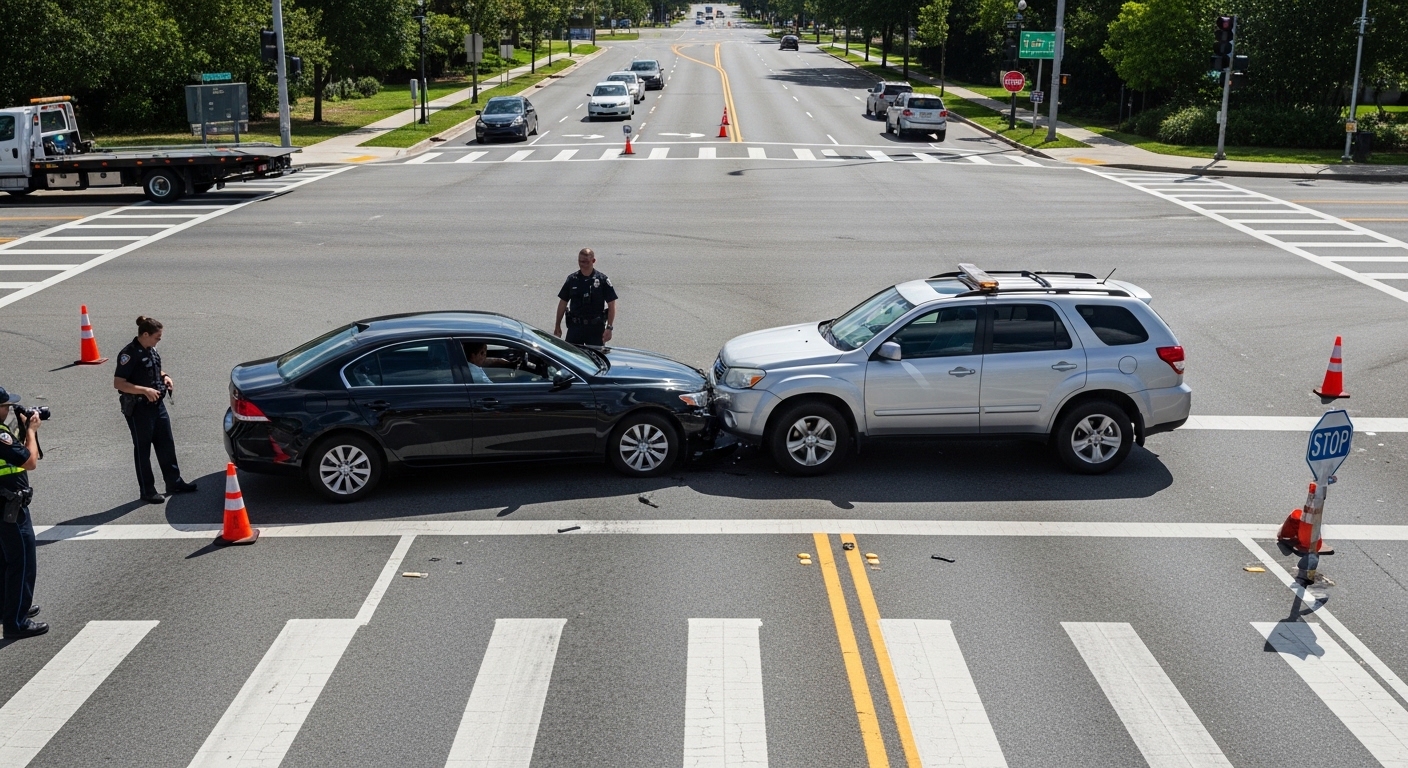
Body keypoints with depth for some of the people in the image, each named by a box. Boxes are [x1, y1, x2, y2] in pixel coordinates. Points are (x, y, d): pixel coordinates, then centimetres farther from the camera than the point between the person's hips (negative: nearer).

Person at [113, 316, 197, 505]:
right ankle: (147, 491, 13)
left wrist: (164, 377, 4)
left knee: (166, 444, 15)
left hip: (157, 404, 8)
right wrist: (145, 390, -28)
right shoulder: (130, 354, -19)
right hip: (138, 409, -8)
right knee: (142, 449, 4)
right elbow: (118, 383, -22)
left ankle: (174, 482, 28)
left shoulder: (151, 350, 7)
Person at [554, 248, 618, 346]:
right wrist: (557, 325, 9)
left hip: (596, 327, -2)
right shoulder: (572, 279, 5)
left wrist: (609, 328, -10)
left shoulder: (602, 280, -3)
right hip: (575, 326, 2)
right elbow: (563, 303, 11)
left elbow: (611, 305, -3)